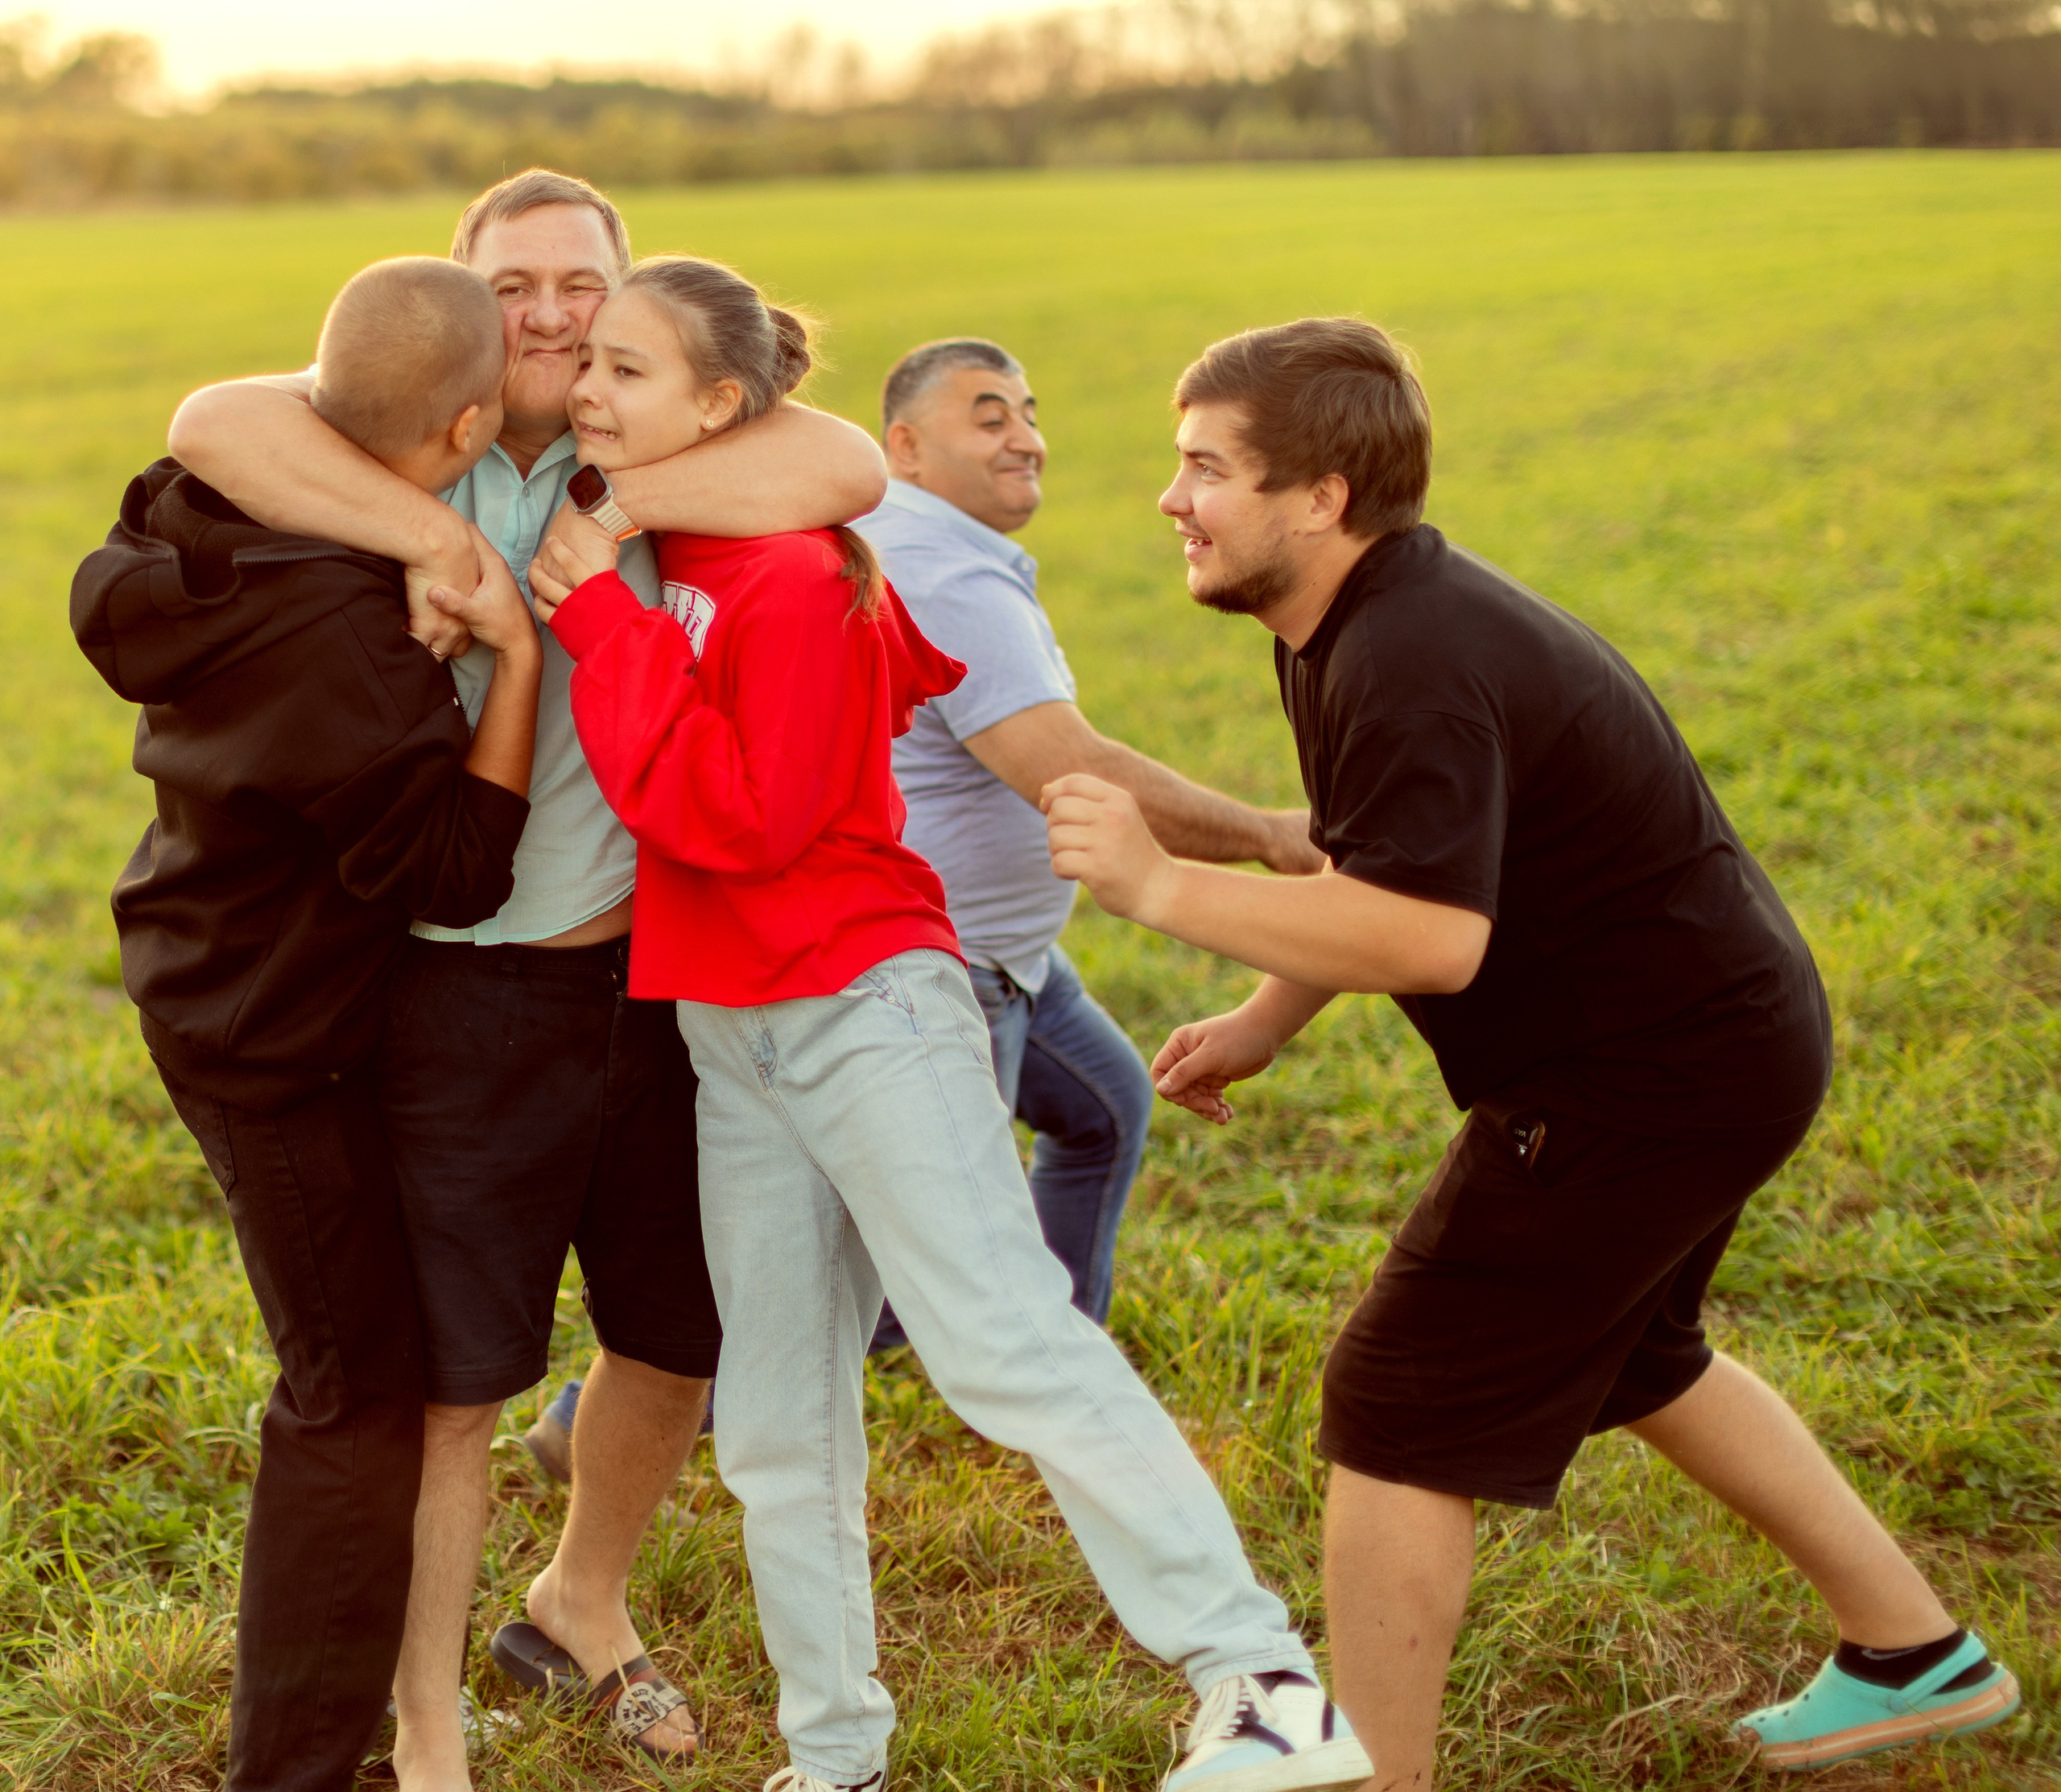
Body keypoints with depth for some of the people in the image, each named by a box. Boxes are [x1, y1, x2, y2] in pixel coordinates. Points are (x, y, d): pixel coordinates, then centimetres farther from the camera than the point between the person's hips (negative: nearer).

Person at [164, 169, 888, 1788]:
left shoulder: (670, 443, 0)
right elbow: (211, 423, -26)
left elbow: (849, 468, -20)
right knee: (451, 1384, 5)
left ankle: (585, 1607, 47)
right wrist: (436, 536, -29)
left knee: (678, 1341, 18)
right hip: (462, 1000, -3)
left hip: (654, 973, 4)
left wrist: (610, 501, -23)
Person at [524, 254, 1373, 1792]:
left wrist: (606, 626, -19)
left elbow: (740, 816, -22)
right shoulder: (656, 555, 8)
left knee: (1007, 1343, -16)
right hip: (734, 1036, 9)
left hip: (865, 1009, -9)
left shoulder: (790, 582, -15)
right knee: (776, 1424, 12)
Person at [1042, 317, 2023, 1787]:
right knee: (1627, 1357, 29)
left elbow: (1428, 935, -35)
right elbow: (1380, 868, 20)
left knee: (1401, 1417, -5)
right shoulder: (1368, 620, 7)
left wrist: (1159, 885, -32)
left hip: (1649, 1078, -11)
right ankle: (1916, 1656, 41)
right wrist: (1264, 1024, 13)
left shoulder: (1414, 662, -26)